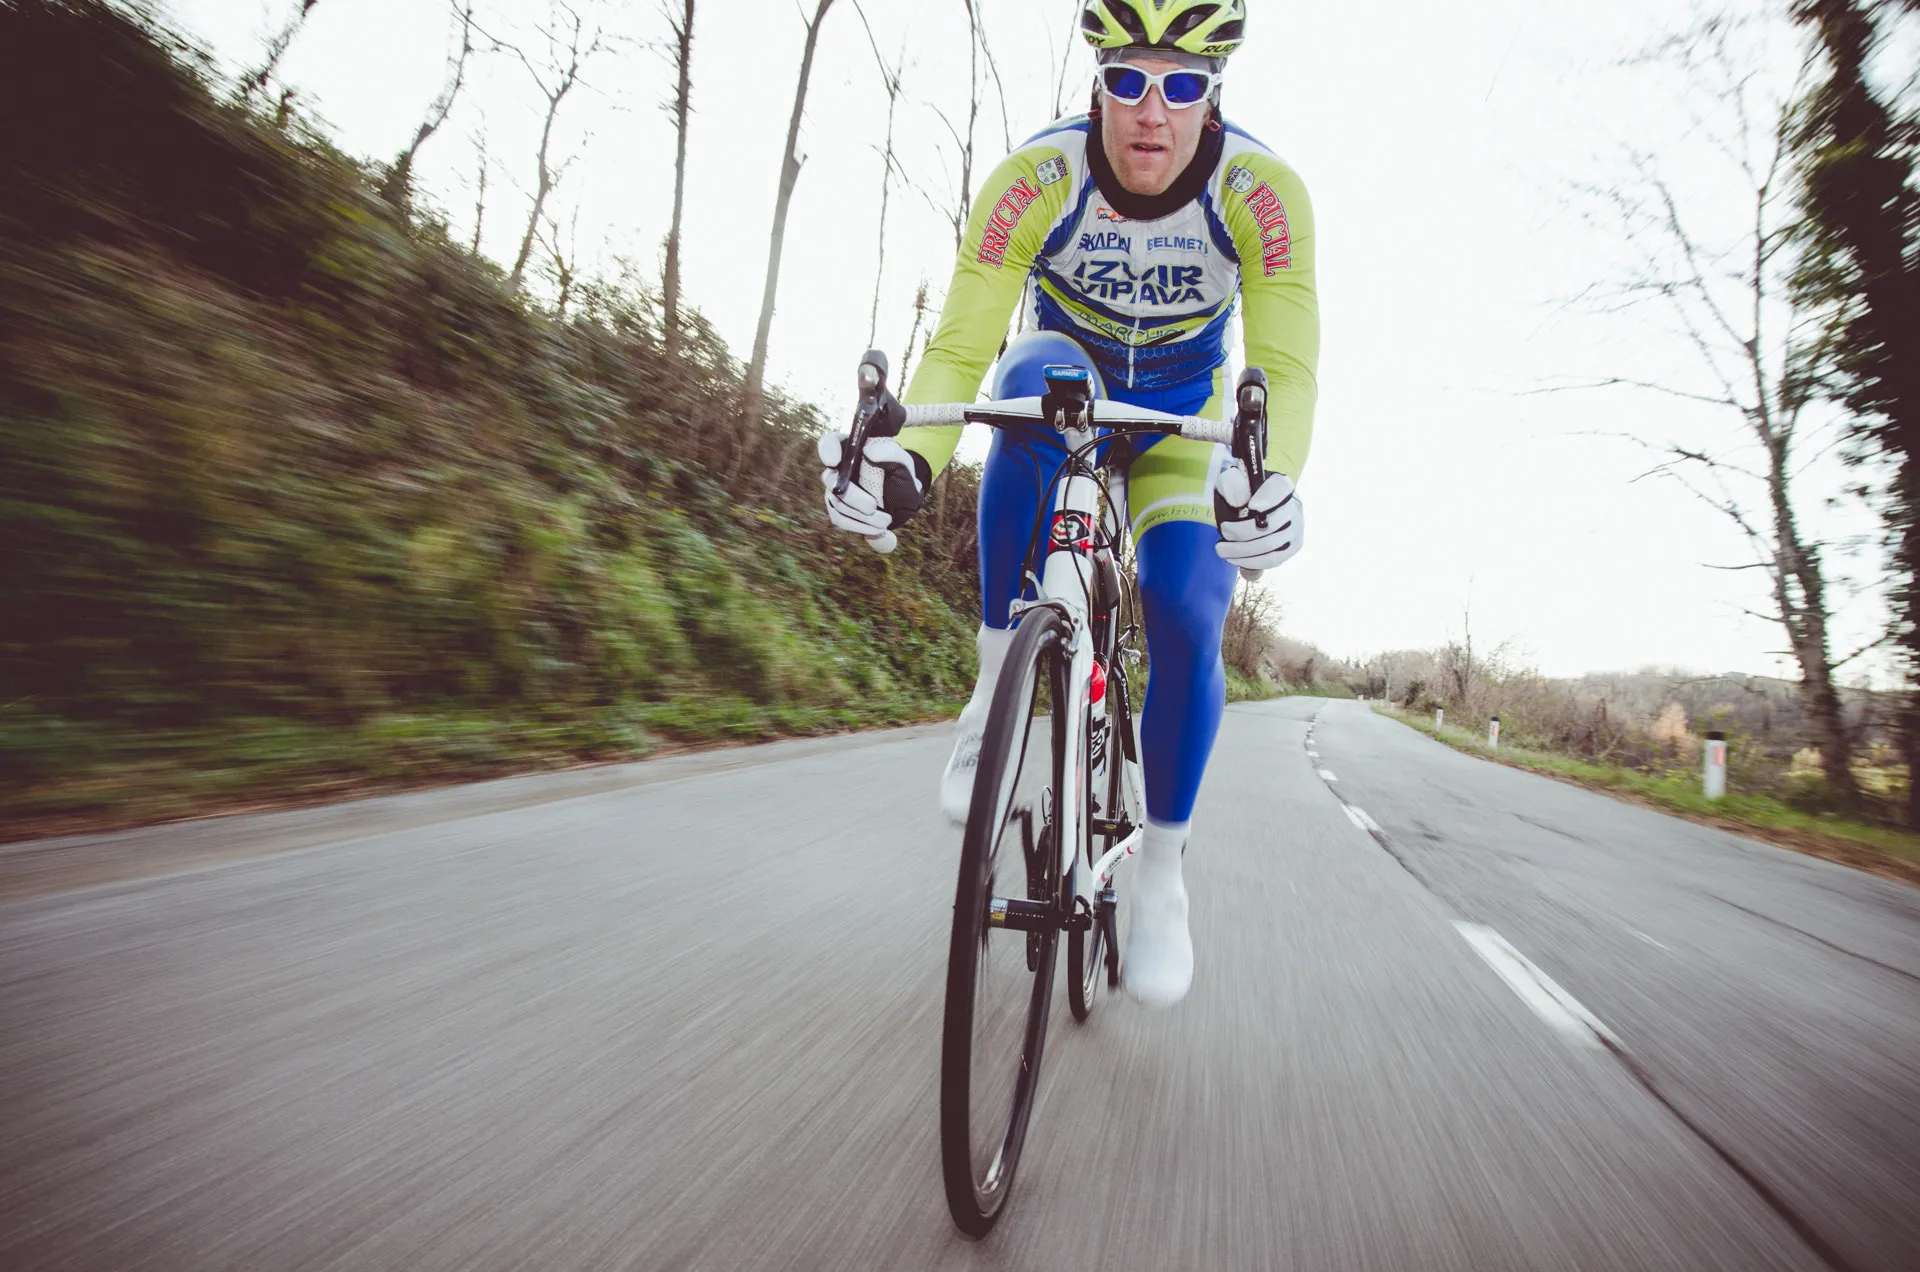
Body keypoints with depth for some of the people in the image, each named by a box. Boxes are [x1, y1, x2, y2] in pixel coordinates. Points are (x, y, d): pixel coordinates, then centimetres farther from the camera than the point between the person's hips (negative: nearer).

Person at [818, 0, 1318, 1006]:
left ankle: (1161, 867, 1)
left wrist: (1271, 478, -50)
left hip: (1178, 424, 1)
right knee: (1038, 376, -38)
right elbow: (958, 348, -27)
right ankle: (998, 681, -28)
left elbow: (1286, 363, -29)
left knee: (1187, 619, -21)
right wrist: (904, 458, -47)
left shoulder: (1260, 193, -20)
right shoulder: (1036, 177, -21)